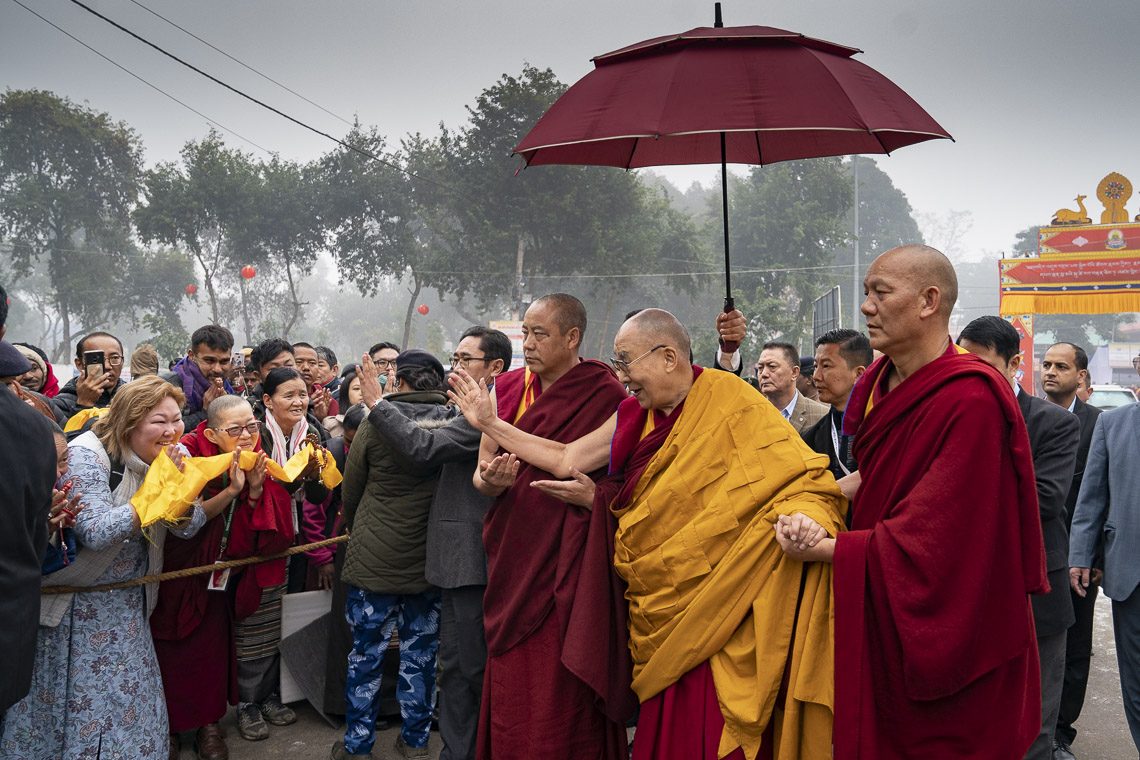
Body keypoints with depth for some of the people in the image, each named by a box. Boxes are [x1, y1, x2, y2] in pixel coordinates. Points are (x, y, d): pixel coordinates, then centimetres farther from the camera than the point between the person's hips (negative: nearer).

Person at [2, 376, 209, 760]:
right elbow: (95, 533, -32)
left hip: (129, 604, 6)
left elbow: (190, 525, -8)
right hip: (77, 605, -5)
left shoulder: (171, 457, -4)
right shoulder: (87, 455, -22)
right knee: (76, 702, 7)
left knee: (129, 701, 12)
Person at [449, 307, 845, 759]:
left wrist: (801, 517, -32)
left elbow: (799, 475, -11)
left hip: (720, 615, -5)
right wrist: (490, 423, 12)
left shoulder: (731, 404, -9)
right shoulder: (636, 415, 9)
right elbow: (566, 460, 10)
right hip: (664, 619, 6)